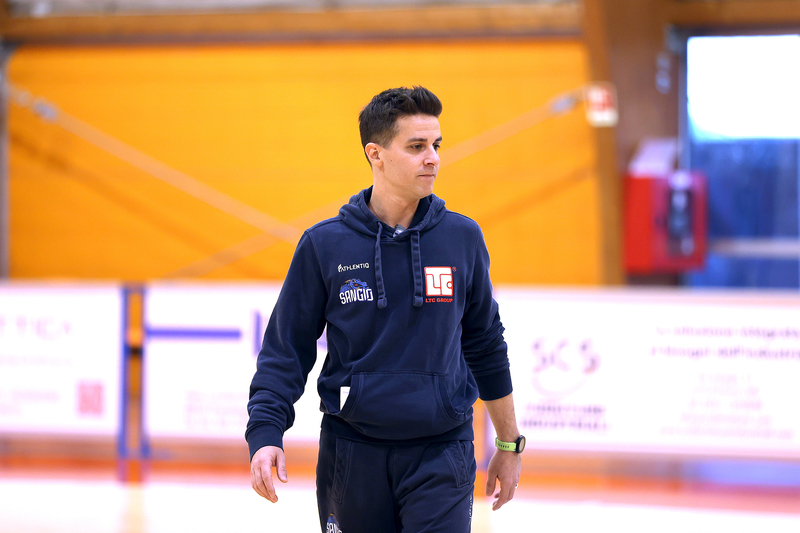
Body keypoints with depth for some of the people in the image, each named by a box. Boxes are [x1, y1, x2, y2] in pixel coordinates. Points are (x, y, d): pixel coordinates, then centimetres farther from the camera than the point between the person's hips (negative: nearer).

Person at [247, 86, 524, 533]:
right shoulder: (324, 245, -2)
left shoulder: (463, 239, 2)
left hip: (442, 452, 0)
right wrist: (265, 436, -13)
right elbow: (286, 349, 1)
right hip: (351, 453, 0)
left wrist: (509, 444, 17)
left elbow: (486, 345, 12)